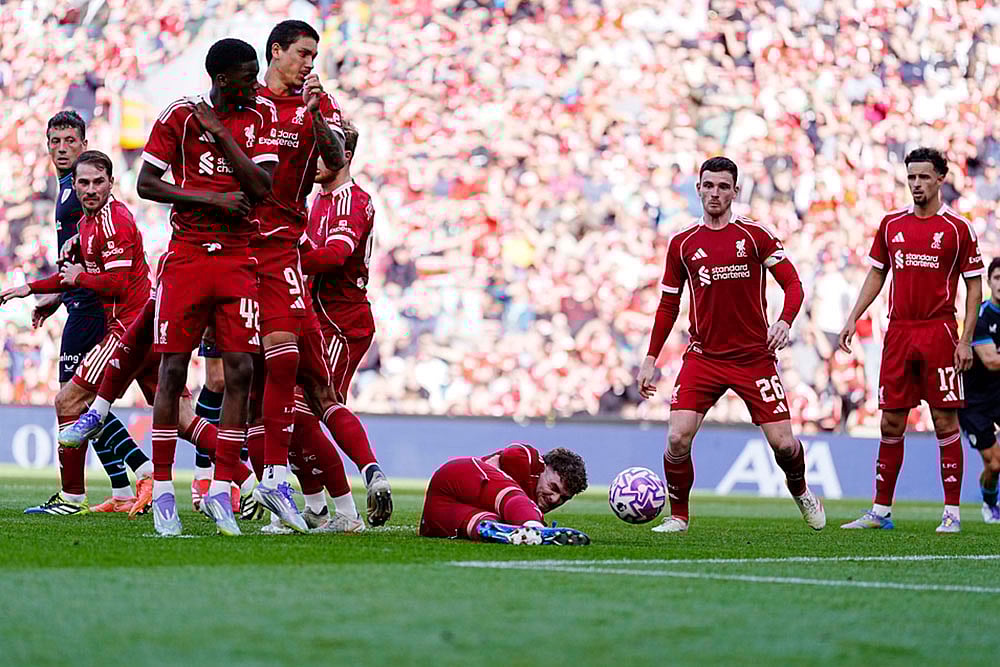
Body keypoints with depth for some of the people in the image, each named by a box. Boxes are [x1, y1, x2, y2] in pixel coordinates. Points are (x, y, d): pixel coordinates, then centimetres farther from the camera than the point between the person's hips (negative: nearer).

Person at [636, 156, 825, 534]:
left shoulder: (754, 235, -1)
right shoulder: (682, 243, 6)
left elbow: (793, 283, -2)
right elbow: (668, 304, 13)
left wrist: (784, 321, -22)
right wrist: (651, 358, 10)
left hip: (754, 356, -1)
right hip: (703, 357, 1)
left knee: (782, 443, -3)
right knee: (678, 438, -16)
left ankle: (800, 492, 30)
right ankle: (678, 517, 4)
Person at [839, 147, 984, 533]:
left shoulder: (958, 228, -1)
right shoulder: (891, 225, 10)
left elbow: (974, 286, 0)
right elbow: (876, 275, 18)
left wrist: (965, 340, -6)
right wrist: (853, 319, 9)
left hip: (939, 333, -4)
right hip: (898, 334, 4)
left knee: (945, 421, -4)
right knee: (891, 422, 4)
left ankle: (952, 511, 1)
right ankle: (881, 511, 9)